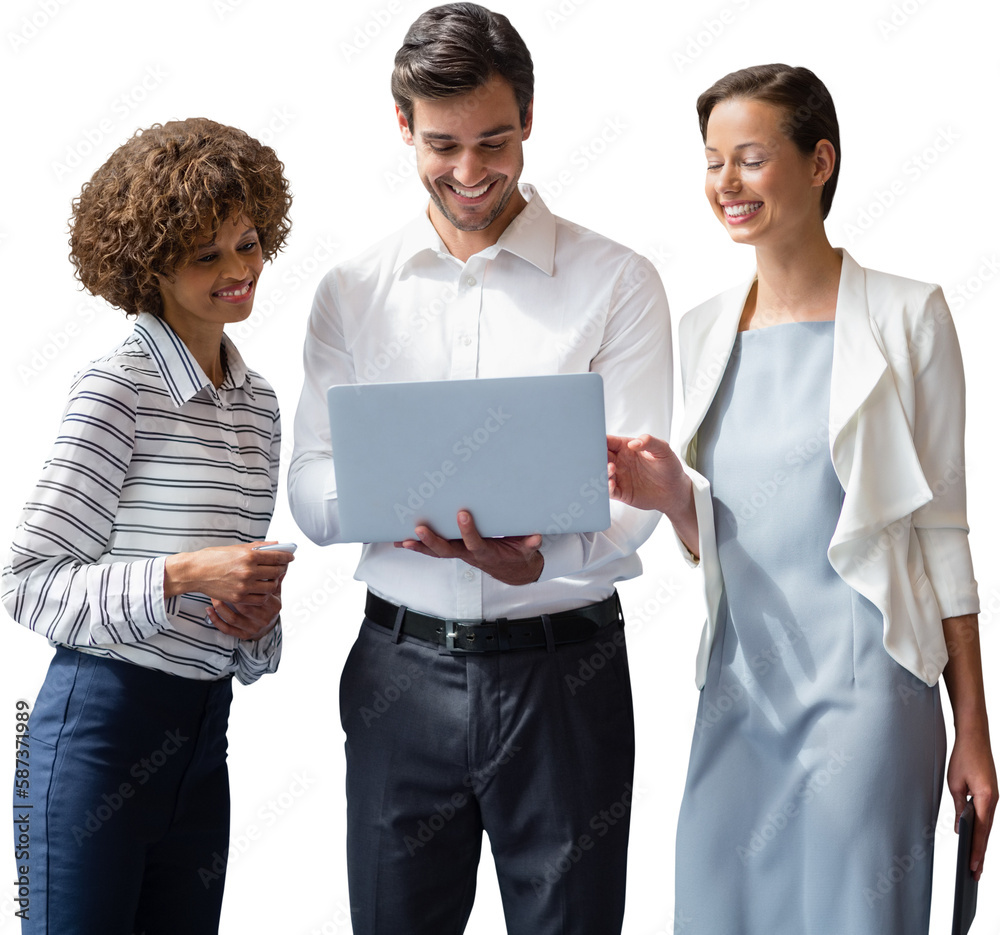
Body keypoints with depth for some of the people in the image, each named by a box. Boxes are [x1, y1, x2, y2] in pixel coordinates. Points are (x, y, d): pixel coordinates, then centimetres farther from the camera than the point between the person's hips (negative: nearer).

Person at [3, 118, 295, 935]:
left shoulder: (259, 402, 12)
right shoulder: (118, 388, -10)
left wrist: (256, 618, 0)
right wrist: (181, 575, -22)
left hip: (204, 733, 7)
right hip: (100, 723, -7)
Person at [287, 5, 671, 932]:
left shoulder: (616, 283, 0)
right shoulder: (352, 290, 8)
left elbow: (639, 491, -7)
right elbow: (310, 488, 5)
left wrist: (540, 554, -28)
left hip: (562, 671, -2)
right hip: (401, 670, 2)